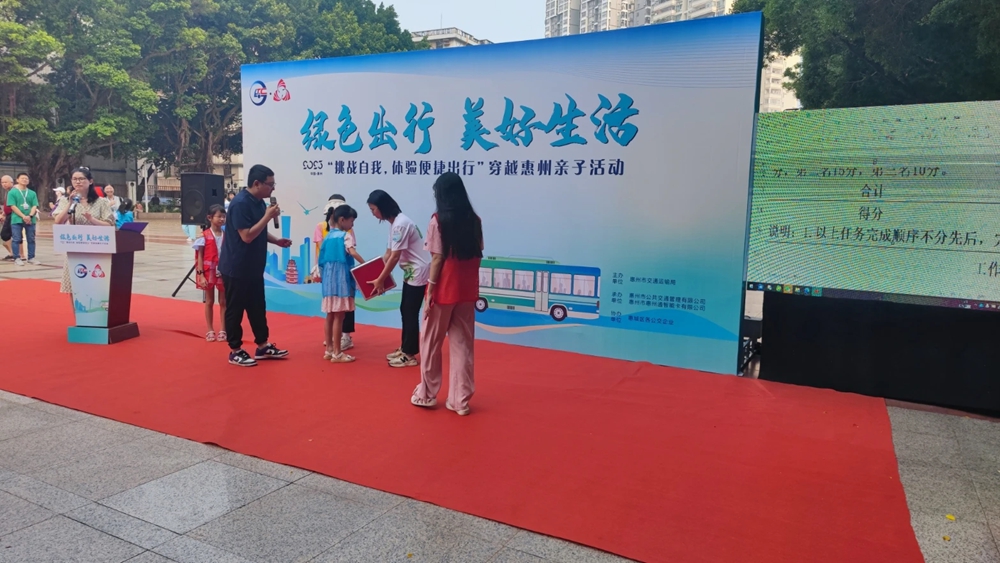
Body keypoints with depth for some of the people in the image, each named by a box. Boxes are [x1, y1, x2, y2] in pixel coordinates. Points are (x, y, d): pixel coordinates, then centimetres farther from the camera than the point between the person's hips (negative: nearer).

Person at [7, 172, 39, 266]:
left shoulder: (32, 193, 11)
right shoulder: (12, 192, 2)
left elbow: (34, 206, 5)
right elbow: (13, 206, -6)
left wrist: (30, 216, -13)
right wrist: (23, 216, -17)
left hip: (30, 220, 3)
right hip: (17, 220, -3)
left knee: (31, 239, 5)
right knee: (17, 239, -2)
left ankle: (31, 257, 11)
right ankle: (17, 258, 3)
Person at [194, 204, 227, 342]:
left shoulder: (226, 236, 1)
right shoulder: (205, 236, -6)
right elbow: (200, 257, -6)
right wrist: (201, 275, -12)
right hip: (209, 272, -2)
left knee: (223, 302, 7)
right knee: (209, 301, 9)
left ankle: (223, 330, 15)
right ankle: (210, 330, 18)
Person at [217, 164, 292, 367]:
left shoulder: (259, 202, 8)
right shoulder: (240, 204, -21)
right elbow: (247, 236, -25)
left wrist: (277, 241, 5)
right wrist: (268, 217, -23)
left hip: (254, 268, 9)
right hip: (236, 269, -9)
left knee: (258, 307, 15)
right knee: (235, 310, 4)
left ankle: (262, 346, 25)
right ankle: (235, 351, 14)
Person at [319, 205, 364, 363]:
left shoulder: (328, 237, 14)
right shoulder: (345, 235, -7)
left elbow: (321, 260, 16)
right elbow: (353, 252, -24)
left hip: (329, 279, 8)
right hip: (341, 279, -8)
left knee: (330, 315, 14)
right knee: (339, 316, -4)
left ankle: (329, 350, 20)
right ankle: (337, 353, 0)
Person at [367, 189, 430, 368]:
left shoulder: (401, 223, -21)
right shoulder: (394, 223, 10)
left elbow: (395, 257, -22)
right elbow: (389, 253, 12)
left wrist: (380, 280, -14)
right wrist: (379, 276, 7)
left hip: (418, 273, -10)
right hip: (410, 273, 10)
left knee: (411, 313, -4)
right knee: (405, 311, 14)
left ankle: (410, 355, 4)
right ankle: (405, 349, 24)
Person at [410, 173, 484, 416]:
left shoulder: (438, 220, -10)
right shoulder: (474, 220, 5)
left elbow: (438, 259, -13)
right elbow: (478, 256, 7)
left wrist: (429, 291, -9)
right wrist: (468, 280, 15)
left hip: (444, 290, -4)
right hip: (468, 291, 5)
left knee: (431, 342, 12)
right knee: (463, 343, 9)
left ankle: (427, 394, 23)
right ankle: (460, 400, 12)